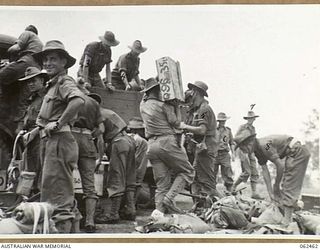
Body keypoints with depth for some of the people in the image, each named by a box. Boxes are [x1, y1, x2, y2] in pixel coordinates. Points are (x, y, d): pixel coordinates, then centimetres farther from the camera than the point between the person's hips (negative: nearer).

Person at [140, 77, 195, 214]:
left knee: (161, 184, 8)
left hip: (151, 145, 7)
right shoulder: (164, 105, -3)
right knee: (187, 172, 6)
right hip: (167, 142, -6)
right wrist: (177, 107, 8)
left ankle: (159, 212, -1)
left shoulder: (143, 105, 15)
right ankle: (169, 198, -9)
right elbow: (176, 123, -3)